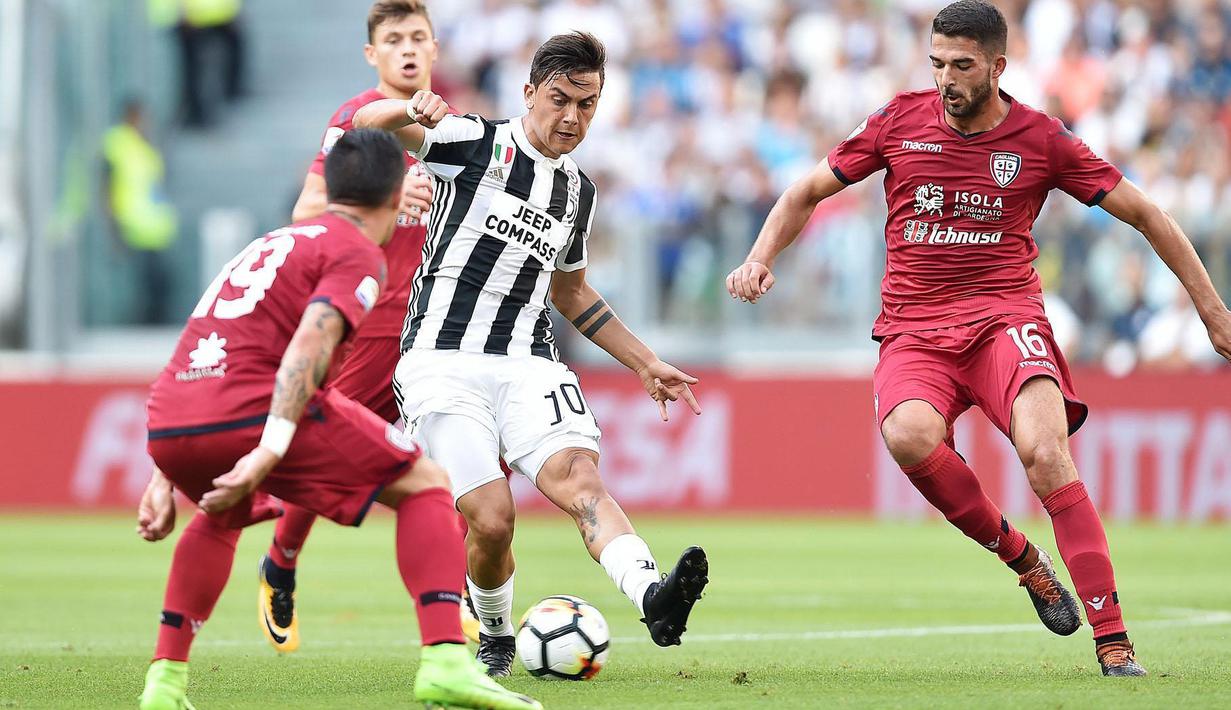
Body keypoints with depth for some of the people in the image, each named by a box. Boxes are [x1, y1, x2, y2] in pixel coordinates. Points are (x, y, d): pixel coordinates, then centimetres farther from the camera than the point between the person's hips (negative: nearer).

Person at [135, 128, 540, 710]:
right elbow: (309, 343, -13)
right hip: (249, 415, -7)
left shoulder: (271, 243, 32)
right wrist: (270, 451, -22)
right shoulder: (358, 253, 7)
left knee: (222, 517, 39)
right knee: (425, 484, 7)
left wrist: (165, 479, 32)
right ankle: (446, 661, -10)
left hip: (165, 424, 7)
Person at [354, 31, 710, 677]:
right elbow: (365, 123, -10)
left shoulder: (578, 193, 18)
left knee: (577, 474, -25)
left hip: (526, 364, 4)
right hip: (441, 363, -4)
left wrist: (645, 363, 30)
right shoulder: (477, 144, 0)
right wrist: (412, 110, -33)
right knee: (492, 522, -15)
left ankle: (653, 597, -50)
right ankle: (494, 637, 16)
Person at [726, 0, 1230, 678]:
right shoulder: (900, 121, 5)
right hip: (913, 328, 1)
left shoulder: (1040, 139, 2)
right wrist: (760, 259, -2)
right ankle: (1018, 554, -8)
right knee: (909, 435, -34)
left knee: (1044, 452, -30)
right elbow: (806, 193, 16)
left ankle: (1114, 642, -25)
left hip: (1003, 313, -1)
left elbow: (1143, 214, 10)